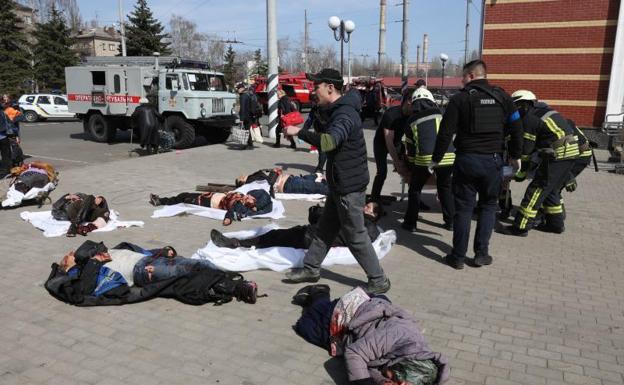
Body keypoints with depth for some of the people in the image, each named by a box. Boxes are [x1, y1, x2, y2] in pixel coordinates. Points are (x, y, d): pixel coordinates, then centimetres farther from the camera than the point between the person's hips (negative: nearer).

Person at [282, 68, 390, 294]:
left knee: (356, 236, 1)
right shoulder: (338, 110, 11)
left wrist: (299, 132, -31)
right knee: (325, 228, 19)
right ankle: (310, 269, 33)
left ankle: (378, 281, 15)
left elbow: (328, 142, -41)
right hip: (340, 184, 10)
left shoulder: (344, 114, -23)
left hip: (349, 187, -10)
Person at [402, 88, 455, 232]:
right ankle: (450, 221, 29)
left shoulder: (411, 121, 18)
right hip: (448, 156, 2)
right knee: (445, 187, 25)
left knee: (415, 189, 19)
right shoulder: (442, 113, 19)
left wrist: (412, 168, 37)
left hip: (425, 158, -2)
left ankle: (410, 223, 21)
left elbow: (410, 147, 23)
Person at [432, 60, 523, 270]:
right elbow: (516, 128, 8)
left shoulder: (460, 98, -4)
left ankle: (458, 256, 10)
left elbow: (445, 132, -7)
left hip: (466, 159, -2)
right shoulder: (501, 96, 5)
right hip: (493, 160, 2)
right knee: (488, 206, 16)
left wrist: (436, 159, 3)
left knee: (463, 208, 5)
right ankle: (482, 253, 14)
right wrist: (515, 156, 20)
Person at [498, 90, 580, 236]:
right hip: (571, 152, 9)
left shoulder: (529, 118, -8)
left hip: (558, 155, -9)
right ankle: (556, 223, 30)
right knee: (552, 190, 21)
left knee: (536, 190, -6)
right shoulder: (544, 112, 20)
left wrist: (521, 173, 3)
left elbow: (527, 149, -6)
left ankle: (521, 227, -4)